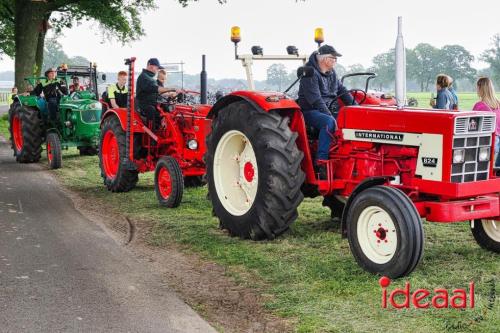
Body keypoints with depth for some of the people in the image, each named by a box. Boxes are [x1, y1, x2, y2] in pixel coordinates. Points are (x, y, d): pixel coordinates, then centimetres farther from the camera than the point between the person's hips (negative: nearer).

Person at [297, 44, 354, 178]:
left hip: (328, 109, 8)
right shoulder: (310, 73, -13)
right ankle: (321, 162, -36)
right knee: (329, 122, -36)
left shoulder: (331, 73, 14)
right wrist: (329, 115, -29)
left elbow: (342, 91, 18)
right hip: (310, 111, -8)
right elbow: (315, 99, -21)